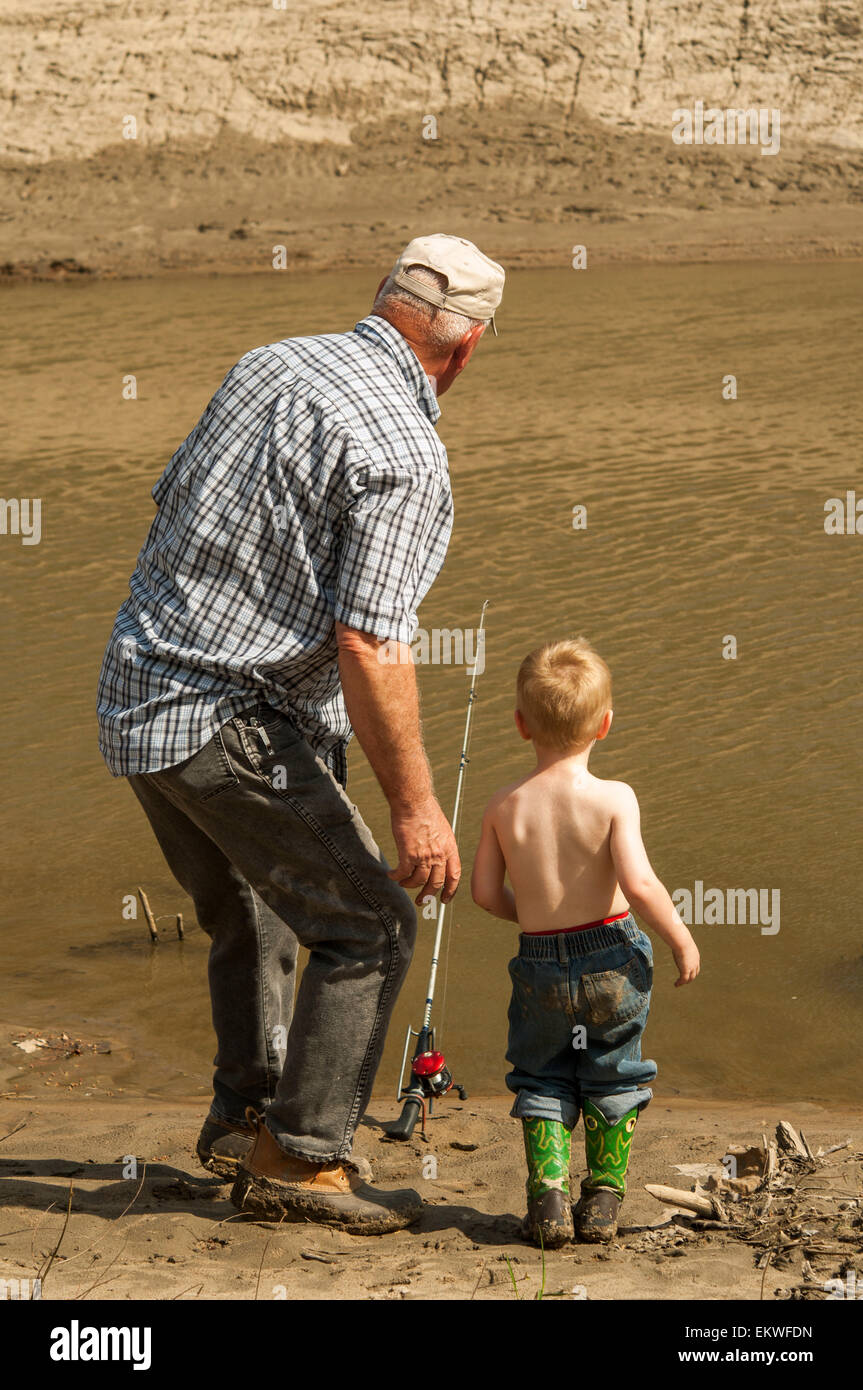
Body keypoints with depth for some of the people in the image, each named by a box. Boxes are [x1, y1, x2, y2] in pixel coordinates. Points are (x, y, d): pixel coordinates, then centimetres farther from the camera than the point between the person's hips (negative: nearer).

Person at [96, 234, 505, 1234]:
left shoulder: (272, 363, 8)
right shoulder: (403, 456, -17)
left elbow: (172, 505, 17)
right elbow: (370, 648, -22)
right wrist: (416, 806, -15)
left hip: (133, 692, 9)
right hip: (231, 726, -9)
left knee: (250, 921, 25)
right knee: (369, 924, 3)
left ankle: (243, 1118, 35)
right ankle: (303, 1160, 7)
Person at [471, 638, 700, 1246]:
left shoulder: (504, 806, -5)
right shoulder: (614, 798, -15)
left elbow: (485, 891, 0)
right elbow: (639, 883, -23)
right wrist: (681, 939, -9)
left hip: (541, 966, 2)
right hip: (612, 960, -2)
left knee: (542, 1079, 18)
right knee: (612, 1079, 17)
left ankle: (548, 1196, 7)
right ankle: (602, 1199, 20)